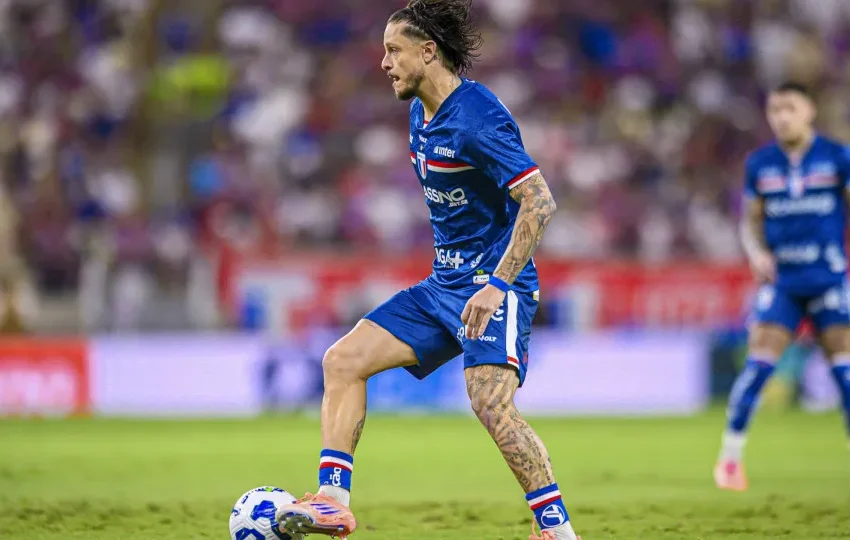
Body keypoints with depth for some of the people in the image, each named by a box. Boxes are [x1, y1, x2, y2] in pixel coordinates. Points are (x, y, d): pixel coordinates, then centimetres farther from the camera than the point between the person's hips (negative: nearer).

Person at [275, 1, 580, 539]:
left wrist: (497, 284, -29)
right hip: (445, 283, 10)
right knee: (344, 360, 2)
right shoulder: (423, 113, 11)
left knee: (492, 404, -25)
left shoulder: (476, 116, -19)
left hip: (494, 284, -10)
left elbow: (540, 201, -24)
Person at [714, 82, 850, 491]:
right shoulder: (760, 164, 6)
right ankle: (730, 455, 3)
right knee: (759, 362, -8)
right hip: (780, 280, 1)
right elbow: (751, 220, 14)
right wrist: (756, 253, -5)